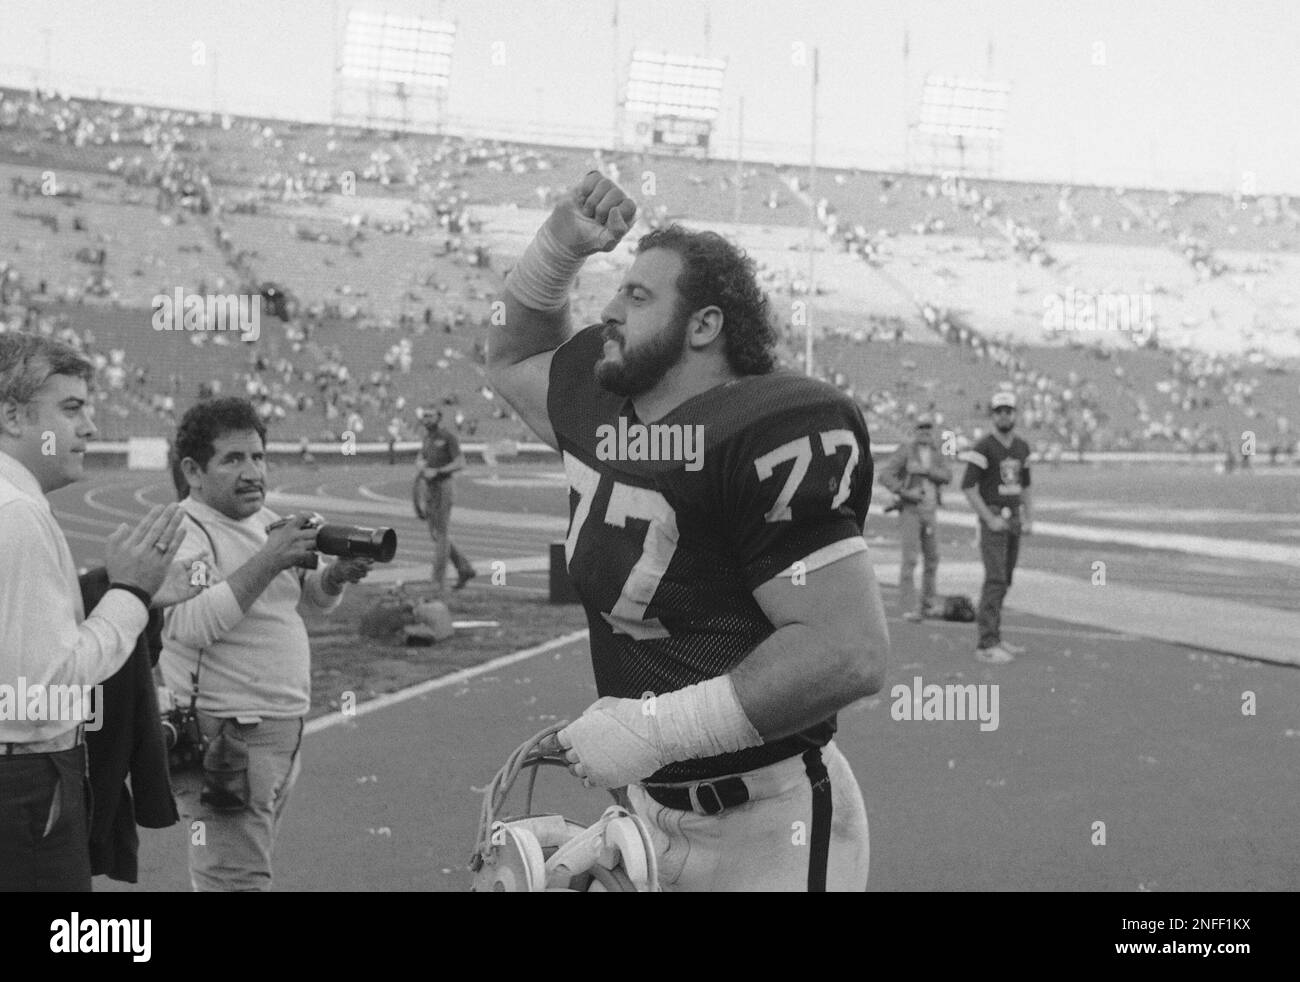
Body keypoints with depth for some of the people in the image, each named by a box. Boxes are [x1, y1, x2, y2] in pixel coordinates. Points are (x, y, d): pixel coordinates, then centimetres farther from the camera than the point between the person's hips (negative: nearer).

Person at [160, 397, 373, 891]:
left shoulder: (264, 519, 14)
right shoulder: (185, 532, -12)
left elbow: (317, 600, 22)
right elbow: (190, 623, -27)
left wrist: (337, 574, -1)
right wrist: (268, 560, -27)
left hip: (282, 730, 9)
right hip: (226, 739, -9)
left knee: (256, 864, 14)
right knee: (237, 880, -12)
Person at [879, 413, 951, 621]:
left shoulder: (935, 453, 10)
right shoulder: (905, 450, -8)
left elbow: (946, 477, -5)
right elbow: (886, 476, -16)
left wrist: (926, 470, -20)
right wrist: (905, 492, -24)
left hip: (930, 511, 6)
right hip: (910, 510, -6)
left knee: (932, 558, 7)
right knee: (910, 559, -10)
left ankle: (927, 605, 16)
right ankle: (908, 607, -9)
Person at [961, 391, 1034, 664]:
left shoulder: (1021, 448, 10)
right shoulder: (984, 448, -13)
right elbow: (968, 487, -15)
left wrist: (1028, 519, 11)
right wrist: (990, 519, -18)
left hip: (1013, 520, 7)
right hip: (993, 520, -7)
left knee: (1004, 580, 10)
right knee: (995, 579, -15)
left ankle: (993, 637, 18)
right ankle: (987, 645, -17)